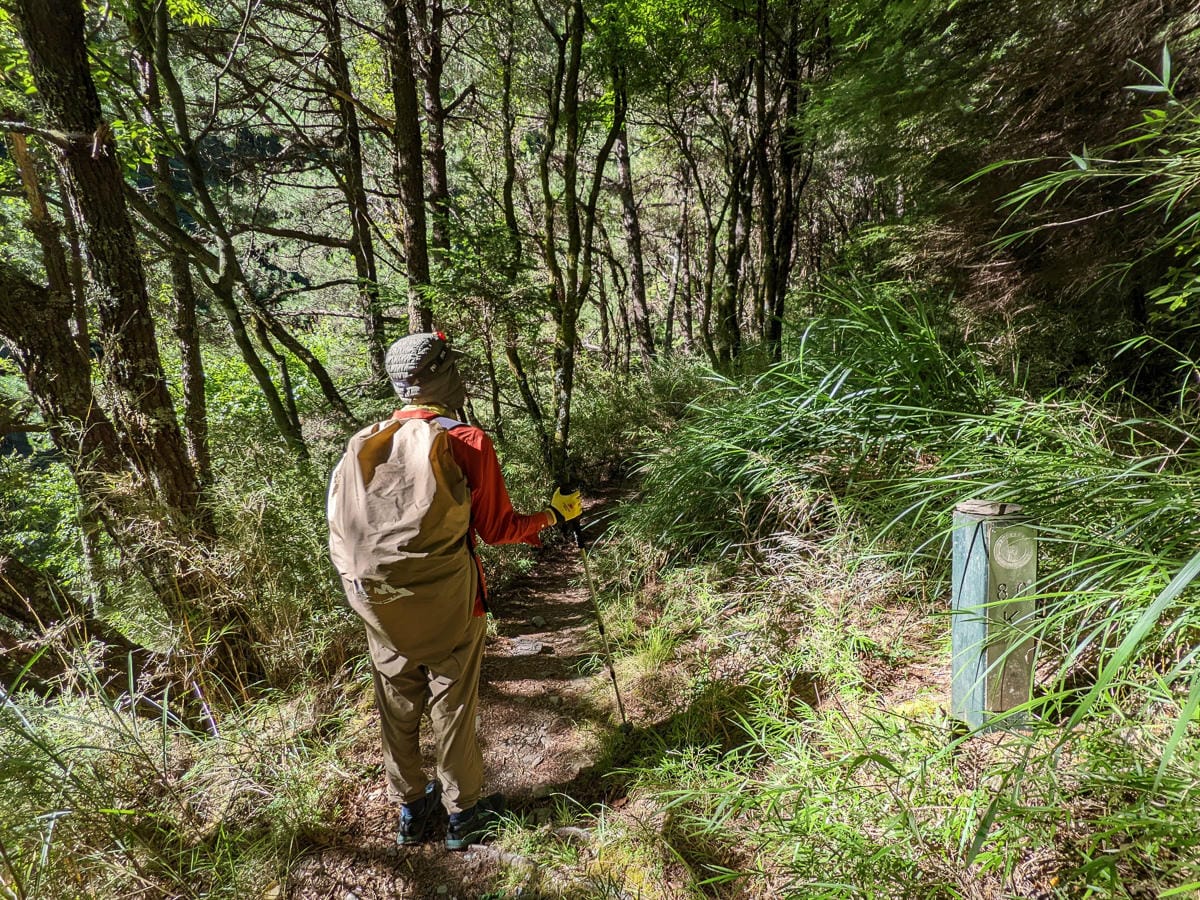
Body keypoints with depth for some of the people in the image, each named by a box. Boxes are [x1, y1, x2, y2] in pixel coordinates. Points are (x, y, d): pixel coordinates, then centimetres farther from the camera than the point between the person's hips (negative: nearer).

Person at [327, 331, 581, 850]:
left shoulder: (363, 445, -3)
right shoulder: (466, 443, -16)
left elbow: (342, 531, 4)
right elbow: (497, 529, -8)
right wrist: (555, 515, 8)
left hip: (382, 612, 4)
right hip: (447, 611, -4)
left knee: (397, 709, 19)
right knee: (452, 709, 13)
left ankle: (410, 811, 37)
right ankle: (462, 815, 31)